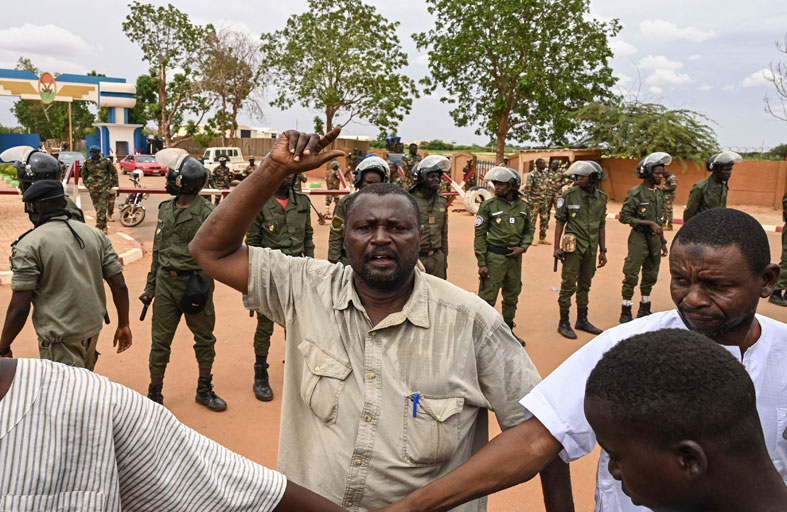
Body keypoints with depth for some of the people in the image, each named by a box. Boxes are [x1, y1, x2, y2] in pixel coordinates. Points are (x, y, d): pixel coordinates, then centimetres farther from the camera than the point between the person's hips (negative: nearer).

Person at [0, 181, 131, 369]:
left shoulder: (29, 244, -13)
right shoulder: (95, 234, 2)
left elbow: (19, 307, -14)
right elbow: (119, 285, 1)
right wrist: (124, 325, 11)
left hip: (59, 337, -6)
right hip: (93, 327, 6)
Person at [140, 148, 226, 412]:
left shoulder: (206, 212, -10)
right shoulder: (165, 209, 8)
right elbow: (158, 250, 15)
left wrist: (201, 288, -14)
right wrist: (150, 286, 14)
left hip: (194, 282, -4)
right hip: (166, 283, 4)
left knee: (205, 338, 9)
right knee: (160, 340, 7)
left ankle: (204, 390, 26)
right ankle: (155, 392, 21)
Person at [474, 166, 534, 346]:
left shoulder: (523, 207, 5)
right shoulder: (488, 206, -7)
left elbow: (529, 230, 16)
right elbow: (480, 234, -7)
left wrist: (523, 247, -4)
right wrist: (481, 263, -11)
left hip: (515, 257, 5)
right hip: (494, 256, -5)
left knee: (512, 297, 16)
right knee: (487, 297, -5)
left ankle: (508, 330, 32)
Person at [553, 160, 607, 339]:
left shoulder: (601, 198, 5)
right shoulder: (569, 196, -8)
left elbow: (601, 226, 11)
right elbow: (559, 221, -5)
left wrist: (603, 250, 10)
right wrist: (557, 247, -9)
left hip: (591, 249, 5)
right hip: (574, 246, -4)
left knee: (585, 285, 14)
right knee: (568, 285, -1)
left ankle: (582, 320, 27)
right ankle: (564, 323, 9)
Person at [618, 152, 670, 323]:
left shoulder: (659, 193, 10)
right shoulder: (635, 194, -13)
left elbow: (659, 219, 17)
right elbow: (624, 217, -16)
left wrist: (663, 241, 17)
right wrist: (649, 223, -19)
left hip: (654, 239, 7)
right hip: (639, 238, -7)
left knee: (651, 276, 14)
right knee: (631, 276, -2)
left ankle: (644, 310, 27)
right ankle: (625, 312, 7)